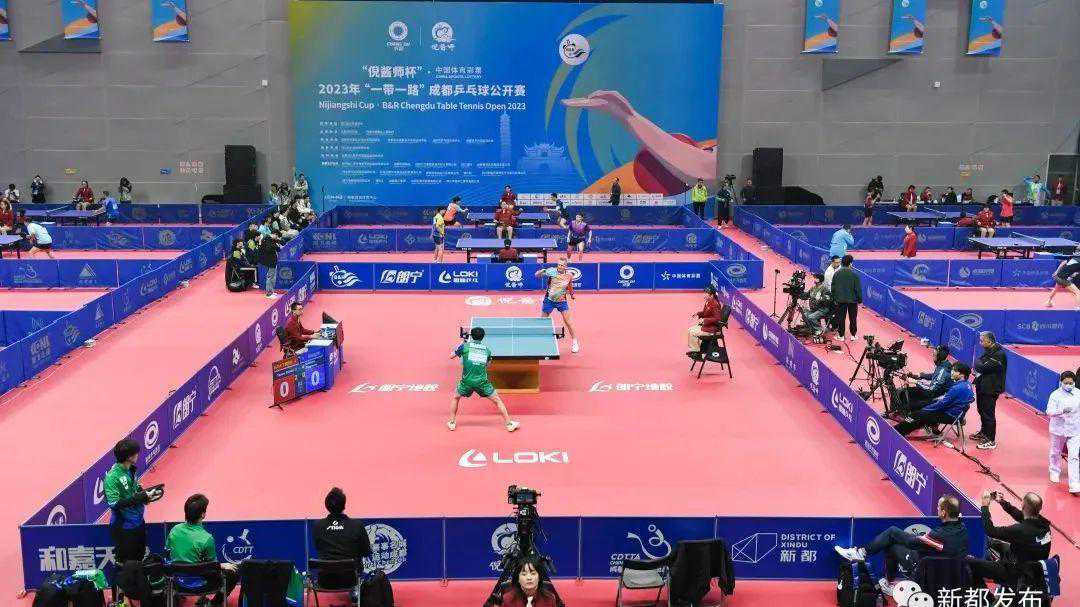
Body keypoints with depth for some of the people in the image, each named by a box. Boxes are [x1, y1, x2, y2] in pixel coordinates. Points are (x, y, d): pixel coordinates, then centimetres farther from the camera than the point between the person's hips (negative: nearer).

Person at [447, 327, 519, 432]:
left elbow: (451, 356, 17)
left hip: (467, 381, 0)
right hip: (482, 382, 0)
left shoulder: (464, 346, 2)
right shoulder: (487, 350, 9)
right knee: (498, 401, 15)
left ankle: (452, 423, 25)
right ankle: (509, 424, 16)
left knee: (455, 398, 27)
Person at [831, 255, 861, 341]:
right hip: (852, 300, -2)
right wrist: (860, 300, 2)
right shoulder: (854, 274, -11)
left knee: (840, 318, 8)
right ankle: (853, 335, 14)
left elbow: (833, 288, 5)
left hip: (840, 300, 2)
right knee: (852, 318, 9)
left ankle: (841, 335, 11)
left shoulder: (836, 274, -1)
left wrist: (834, 298, 14)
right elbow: (858, 288, -8)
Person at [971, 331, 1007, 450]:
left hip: (991, 388, -10)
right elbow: (979, 366, 15)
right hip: (983, 385, 10)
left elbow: (981, 367, -25)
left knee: (988, 413, -3)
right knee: (982, 410, 22)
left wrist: (977, 363, -5)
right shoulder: (988, 350, 8)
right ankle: (983, 433, 39)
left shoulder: (999, 354, -22)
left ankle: (991, 440, 5)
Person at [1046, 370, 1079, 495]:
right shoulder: (1056, 395, -12)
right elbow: (1049, 411, -21)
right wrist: (1062, 411, -37)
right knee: (1056, 452, 18)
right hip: (1059, 428, -1)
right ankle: (1055, 472, 45)